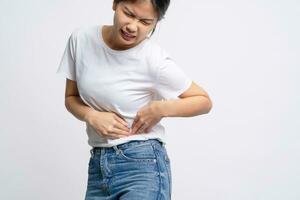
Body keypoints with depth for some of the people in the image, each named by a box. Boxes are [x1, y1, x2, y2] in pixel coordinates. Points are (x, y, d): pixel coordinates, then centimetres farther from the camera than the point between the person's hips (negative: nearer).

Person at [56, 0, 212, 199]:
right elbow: (71, 97, 9)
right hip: (98, 165, 5)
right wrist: (92, 116, -10)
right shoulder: (81, 39, -2)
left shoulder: (155, 60, -13)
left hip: (143, 166, -4)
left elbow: (204, 101, -2)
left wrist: (162, 108, -16)